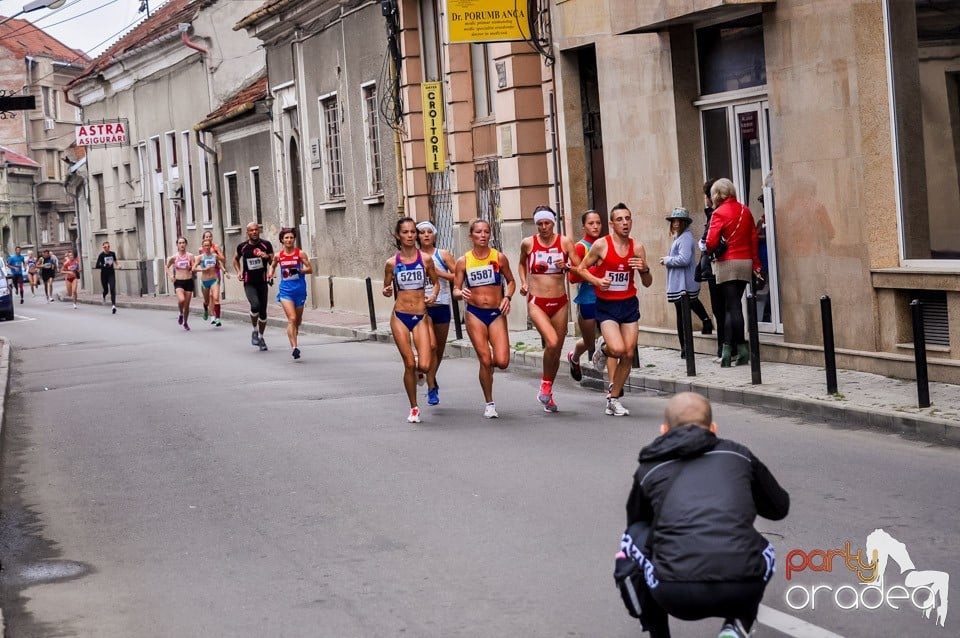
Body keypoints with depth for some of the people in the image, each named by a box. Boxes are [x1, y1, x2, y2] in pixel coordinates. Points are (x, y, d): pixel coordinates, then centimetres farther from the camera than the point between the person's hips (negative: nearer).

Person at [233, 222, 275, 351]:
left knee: (263, 312, 6)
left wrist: (267, 256, -20)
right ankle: (255, 330, -3)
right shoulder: (242, 247, 0)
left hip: (262, 282, 2)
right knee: (255, 305, -26)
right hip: (249, 284, -2)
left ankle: (260, 336, 26)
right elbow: (236, 259, 20)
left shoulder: (266, 245, -2)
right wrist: (239, 272, 5)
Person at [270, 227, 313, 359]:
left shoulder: (300, 253, -3)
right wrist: (271, 274, 8)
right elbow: (273, 265, 23)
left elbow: (310, 269, -4)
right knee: (291, 319, -16)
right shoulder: (278, 255, 3)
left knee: (298, 320, 15)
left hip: (299, 290, 1)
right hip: (285, 290, -1)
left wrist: (299, 270, -19)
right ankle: (294, 347, -21)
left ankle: (295, 331, 49)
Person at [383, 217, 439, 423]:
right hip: (400, 317, 0)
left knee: (424, 366, -11)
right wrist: (387, 292, -12)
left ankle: (419, 364, 29)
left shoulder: (426, 260, 0)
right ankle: (414, 408, 15)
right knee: (409, 365, -1)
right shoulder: (392, 263, 1)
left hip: (420, 317, 0)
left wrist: (433, 295, -7)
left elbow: (436, 282, 13)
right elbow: (387, 289, 11)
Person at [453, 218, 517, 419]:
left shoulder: (499, 258, 0)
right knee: (485, 361, -4)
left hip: (497, 313, 1)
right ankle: (489, 404, 13)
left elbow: (511, 281, 13)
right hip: (475, 313, 0)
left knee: (502, 362, -11)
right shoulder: (463, 261, -1)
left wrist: (507, 297, -5)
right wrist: (461, 293, -21)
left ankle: (490, 365, 28)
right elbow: (455, 291, 2)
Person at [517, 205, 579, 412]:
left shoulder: (564, 242, 0)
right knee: (552, 342, -24)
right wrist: (524, 283, 5)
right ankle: (545, 384, -2)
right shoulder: (528, 243, 1)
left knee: (556, 349, 9)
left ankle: (547, 394, 27)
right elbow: (521, 263, 20)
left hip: (559, 302, 2)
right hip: (536, 302, -2)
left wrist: (567, 267, -19)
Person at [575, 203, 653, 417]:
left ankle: (613, 399, 15)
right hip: (607, 305, -4)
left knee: (628, 355, 2)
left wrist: (644, 270, -14)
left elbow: (647, 283, 8)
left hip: (629, 304, 4)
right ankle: (603, 351, 15)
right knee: (617, 349, -22)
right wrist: (596, 281, -16)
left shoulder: (637, 247, 2)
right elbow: (581, 269, 2)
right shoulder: (601, 245, -8)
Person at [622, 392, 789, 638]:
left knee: (634, 536, 30)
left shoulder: (650, 469, 23)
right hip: (742, 591, 1)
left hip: (675, 594, -1)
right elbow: (779, 507, 39)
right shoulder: (738, 454, 24)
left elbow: (635, 521, 41)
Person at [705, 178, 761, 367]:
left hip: (727, 263, -5)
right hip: (746, 262, 5)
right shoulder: (745, 211, 7)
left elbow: (711, 242, -17)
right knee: (731, 306, 9)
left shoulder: (719, 213, -10)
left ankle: (742, 348, -5)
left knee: (732, 306, -1)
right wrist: (756, 264, 13)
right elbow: (754, 238, 8)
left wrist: (709, 250, 5)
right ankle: (727, 348, 7)